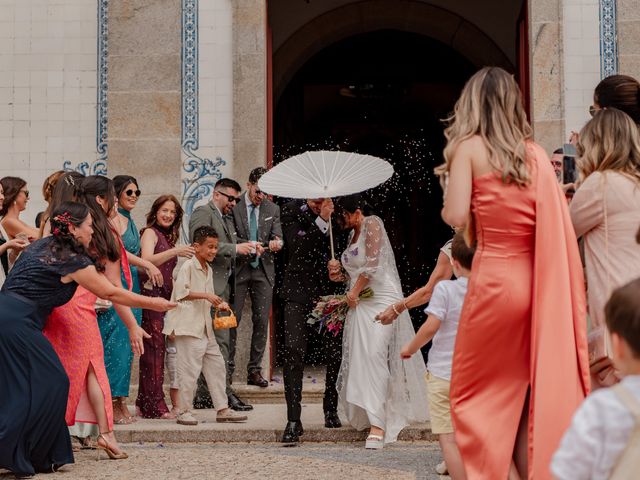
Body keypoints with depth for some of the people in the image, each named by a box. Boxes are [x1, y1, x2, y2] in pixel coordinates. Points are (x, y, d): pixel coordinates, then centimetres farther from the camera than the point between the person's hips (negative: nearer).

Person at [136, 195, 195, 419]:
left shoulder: (169, 237, 21)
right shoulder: (150, 232, -2)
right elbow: (147, 261, -20)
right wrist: (175, 252, -27)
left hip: (166, 297, 8)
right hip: (151, 295, -8)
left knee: (171, 348, 6)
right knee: (155, 348, -9)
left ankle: (146, 404, 13)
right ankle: (155, 406, -7)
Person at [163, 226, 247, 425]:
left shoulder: (208, 270, 18)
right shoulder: (188, 266, -9)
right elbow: (180, 292, -21)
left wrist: (218, 304, 7)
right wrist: (205, 295, -23)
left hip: (205, 327, 9)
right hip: (188, 325, -9)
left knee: (216, 365, 9)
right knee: (190, 369, -6)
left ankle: (222, 409, 15)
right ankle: (184, 412, 4)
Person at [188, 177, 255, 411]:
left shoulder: (227, 220, 25)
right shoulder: (202, 213, -4)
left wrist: (247, 247, 4)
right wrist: (235, 248, -20)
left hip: (222, 287, 9)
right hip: (209, 286, -9)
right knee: (220, 340, -12)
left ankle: (204, 394, 13)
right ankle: (225, 392, -11)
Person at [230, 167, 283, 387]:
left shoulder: (272, 209, 9)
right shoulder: (234, 206, -3)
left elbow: (277, 236, 4)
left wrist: (276, 243, -19)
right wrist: (245, 246, -20)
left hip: (263, 270, 3)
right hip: (238, 269, -3)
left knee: (261, 321, 3)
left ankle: (255, 370, 10)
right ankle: (227, 367, 5)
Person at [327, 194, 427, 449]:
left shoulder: (372, 223, -7)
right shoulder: (353, 233, 18)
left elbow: (372, 264, -16)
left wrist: (354, 292, -10)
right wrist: (339, 273, 4)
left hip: (381, 300, -9)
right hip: (359, 302, 9)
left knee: (373, 355, -16)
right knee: (360, 356, 5)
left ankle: (378, 424, -19)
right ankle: (368, 414, 17)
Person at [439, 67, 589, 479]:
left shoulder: (469, 147, -3)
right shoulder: (536, 152, 9)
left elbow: (457, 216, -12)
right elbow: (559, 220, 7)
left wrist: (447, 204, 9)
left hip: (494, 280, -5)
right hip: (539, 284, 5)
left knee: (477, 395, 8)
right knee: (528, 395, 14)